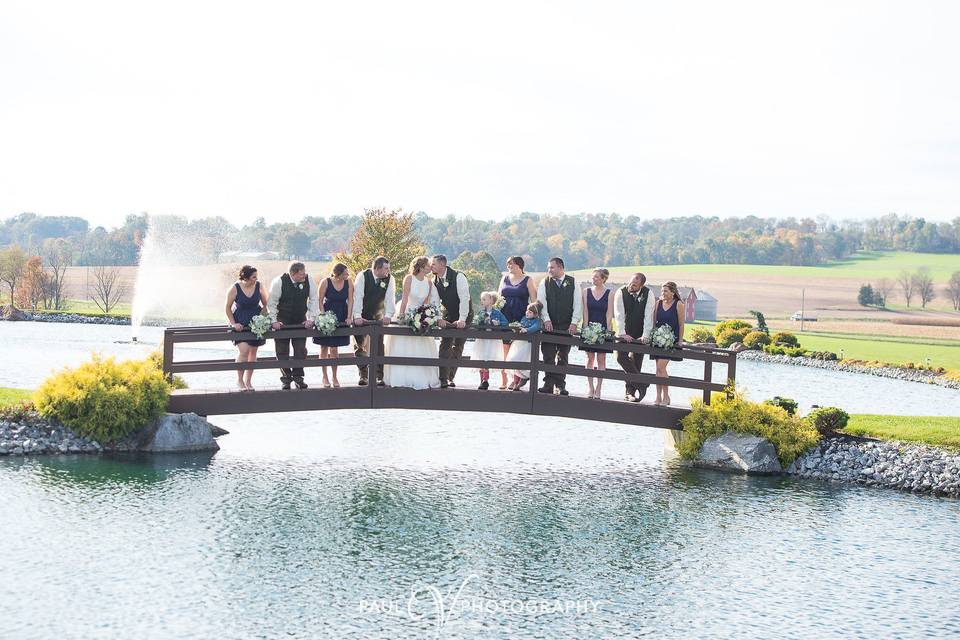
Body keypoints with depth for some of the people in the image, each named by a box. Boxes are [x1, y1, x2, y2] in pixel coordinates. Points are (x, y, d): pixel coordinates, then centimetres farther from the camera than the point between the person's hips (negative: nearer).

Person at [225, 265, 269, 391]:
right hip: (240, 323, -3)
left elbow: (265, 304, 6)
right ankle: (239, 380, -1)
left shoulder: (258, 286, -7)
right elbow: (228, 308, -4)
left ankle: (248, 380, 21)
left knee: (253, 352, 7)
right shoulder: (235, 289, -14)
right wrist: (233, 324, -10)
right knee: (244, 350, -17)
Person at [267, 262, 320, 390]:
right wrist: (274, 321, -17)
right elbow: (271, 302, -13)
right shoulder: (279, 282, -20)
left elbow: (313, 300, -5)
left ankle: (298, 377, 9)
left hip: (301, 321, 2)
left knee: (301, 350, -1)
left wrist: (310, 319, -11)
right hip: (282, 321, -2)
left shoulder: (308, 281, -13)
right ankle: (286, 378, 10)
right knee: (282, 351, 1)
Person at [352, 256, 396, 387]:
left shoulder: (390, 279, -10)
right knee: (360, 346, 2)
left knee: (378, 346, -3)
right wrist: (357, 316, -31)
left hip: (378, 317, 1)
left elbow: (390, 298, -13)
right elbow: (357, 296, -24)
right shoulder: (362, 276, -18)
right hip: (361, 317, -1)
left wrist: (388, 315, -27)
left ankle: (379, 376, -1)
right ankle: (363, 375, 10)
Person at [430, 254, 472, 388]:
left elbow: (464, 298, -25)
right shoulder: (435, 282, -4)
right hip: (448, 316, 4)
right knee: (445, 346, -8)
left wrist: (462, 320, -30)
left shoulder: (458, 277, -20)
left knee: (458, 347, -1)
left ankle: (450, 378, 7)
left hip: (464, 316, -4)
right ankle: (443, 379, -13)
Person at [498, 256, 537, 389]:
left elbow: (534, 299, 1)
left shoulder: (527, 280, 4)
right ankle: (503, 379, 4)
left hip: (521, 318, -3)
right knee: (504, 348, -1)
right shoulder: (505, 278, 14)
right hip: (505, 317, 3)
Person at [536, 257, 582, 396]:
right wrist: (546, 320, -13)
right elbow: (541, 302, -1)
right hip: (549, 325, 0)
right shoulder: (544, 282, 6)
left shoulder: (573, 282, 4)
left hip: (566, 327, 0)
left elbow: (578, 303, 2)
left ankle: (560, 385, 5)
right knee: (548, 357, -3)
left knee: (563, 357, 2)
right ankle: (548, 384, 0)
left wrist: (574, 323, -6)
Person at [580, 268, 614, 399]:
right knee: (590, 359, 4)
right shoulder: (586, 291, 4)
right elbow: (585, 312, 2)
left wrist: (607, 331, -10)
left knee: (601, 359, 0)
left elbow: (609, 314, -3)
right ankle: (591, 389, 8)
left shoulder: (609, 294, -1)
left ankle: (598, 389, 2)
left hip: (603, 329, -2)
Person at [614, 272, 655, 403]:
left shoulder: (648, 294, -11)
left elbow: (648, 316, -14)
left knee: (636, 361, -3)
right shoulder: (621, 293, -10)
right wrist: (623, 334, -22)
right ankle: (641, 384, -11)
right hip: (624, 332, 1)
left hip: (640, 335, -1)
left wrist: (645, 336, -21)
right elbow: (619, 314, -15)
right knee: (621, 356, -16)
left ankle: (629, 392, 3)